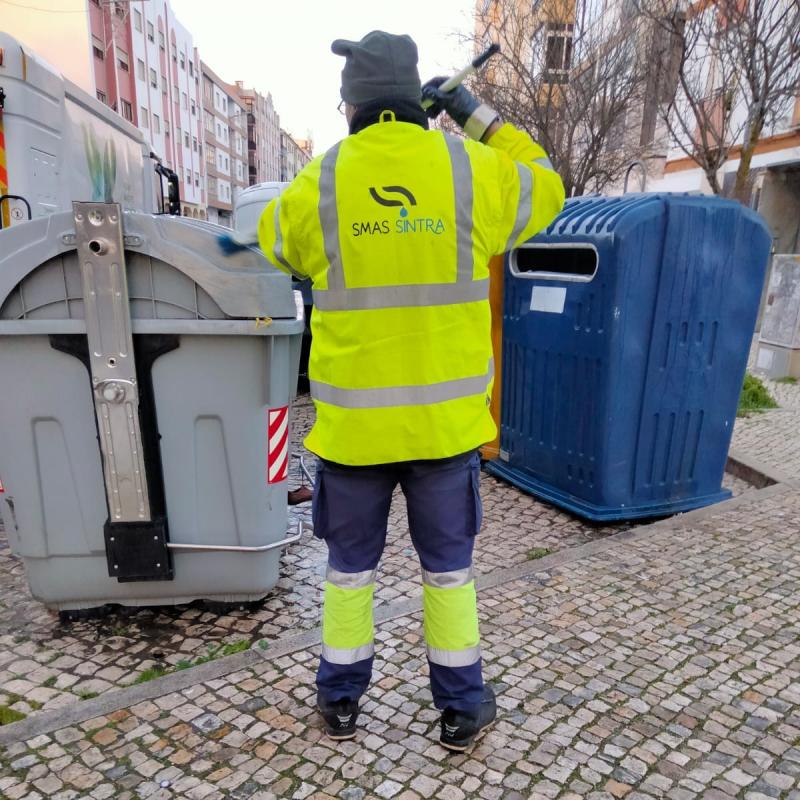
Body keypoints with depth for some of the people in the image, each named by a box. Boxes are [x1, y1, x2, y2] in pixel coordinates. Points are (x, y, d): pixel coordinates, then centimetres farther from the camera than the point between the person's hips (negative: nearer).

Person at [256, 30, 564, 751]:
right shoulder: (472, 171, -3)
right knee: (449, 567, 16)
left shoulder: (320, 182, -4)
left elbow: (274, 238, 17)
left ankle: (340, 701, 35)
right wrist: (480, 118, 17)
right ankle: (462, 708, 32)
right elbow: (546, 189, 16)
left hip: (352, 420, 0)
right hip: (444, 417, 0)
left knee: (350, 566, 18)